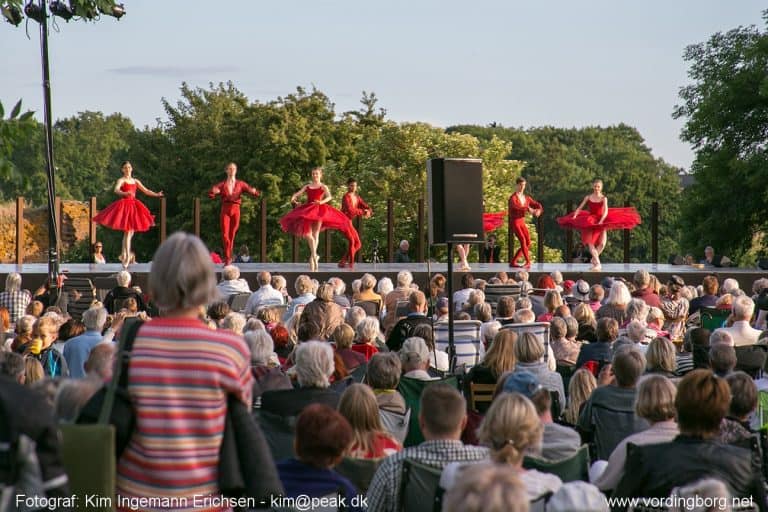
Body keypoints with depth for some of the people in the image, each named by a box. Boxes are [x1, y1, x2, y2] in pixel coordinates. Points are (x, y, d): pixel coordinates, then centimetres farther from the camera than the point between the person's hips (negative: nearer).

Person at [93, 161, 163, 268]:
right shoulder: (121, 180, -5)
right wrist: (125, 193, -42)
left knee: (129, 232, 11)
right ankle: (127, 257, -9)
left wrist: (156, 194, 10)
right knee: (128, 232, -11)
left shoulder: (135, 181, 15)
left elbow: (145, 190, 20)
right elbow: (116, 190, -24)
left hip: (133, 206, 7)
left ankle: (123, 255, 22)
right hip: (124, 205, -7)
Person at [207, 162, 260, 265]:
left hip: (235, 210, 1)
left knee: (232, 235, 5)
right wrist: (213, 191, -21)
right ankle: (228, 258, -10)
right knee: (225, 234, -13)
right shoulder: (222, 184, 9)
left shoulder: (240, 184, 10)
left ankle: (228, 257, 16)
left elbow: (256, 194, 5)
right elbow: (211, 195, 1)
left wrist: (253, 191, -18)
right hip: (225, 210, -1)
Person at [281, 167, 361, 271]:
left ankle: (313, 256, -6)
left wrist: (322, 202, -29)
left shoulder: (323, 187, 6)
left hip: (319, 210, -3)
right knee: (307, 233, -3)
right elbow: (296, 194, 13)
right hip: (307, 210, 4)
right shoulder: (307, 186, 17)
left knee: (315, 234, -7)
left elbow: (329, 197, -12)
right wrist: (293, 200, -7)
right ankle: (315, 256, 8)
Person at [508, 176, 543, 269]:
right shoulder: (513, 198, -10)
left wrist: (539, 210, -19)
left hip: (522, 222, 7)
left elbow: (537, 205, 7)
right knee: (522, 240, -22)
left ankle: (513, 261, 11)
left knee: (528, 243, 2)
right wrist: (528, 209, -44)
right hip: (514, 222, -7)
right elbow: (516, 206, -32)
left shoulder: (527, 198, 11)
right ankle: (528, 262, -24)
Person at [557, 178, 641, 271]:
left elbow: (606, 211, -14)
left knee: (602, 243, -10)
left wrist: (601, 221, -28)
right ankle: (597, 263, -9)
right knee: (590, 243, -12)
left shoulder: (603, 198, -2)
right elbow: (579, 208, 2)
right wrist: (574, 216, -14)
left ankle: (594, 259, 16)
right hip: (589, 222, 1)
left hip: (601, 220, -1)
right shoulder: (588, 197, 3)